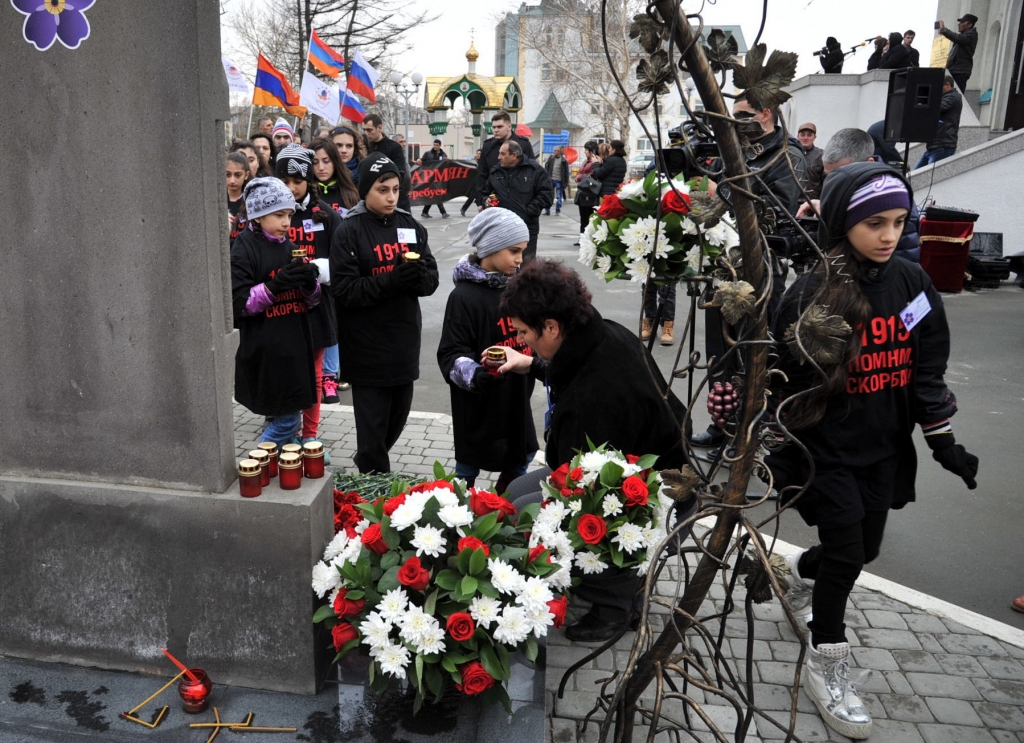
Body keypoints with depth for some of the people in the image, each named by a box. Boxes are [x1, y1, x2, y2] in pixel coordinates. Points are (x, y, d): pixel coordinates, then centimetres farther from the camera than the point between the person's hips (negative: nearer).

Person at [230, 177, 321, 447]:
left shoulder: (289, 245, 12)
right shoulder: (244, 249, -8)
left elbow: (309, 301, 14)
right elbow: (239, 304, -12)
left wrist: (310, 283, -9)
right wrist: (275, 285, -24)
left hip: (295, 345, 6)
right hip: (266, 352, -6)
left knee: (289, 418, 12)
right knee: (285, 420, -5)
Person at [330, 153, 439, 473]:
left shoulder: (412, 226, 5)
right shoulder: (348, 232, -9)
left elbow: (432, 281, 4)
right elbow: (344, 290, -15)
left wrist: (418, 275, -19)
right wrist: (392, 280, -26)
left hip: (404, 341, 5)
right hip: (366, 345, -5)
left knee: (398, 417, 18)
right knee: (372, 425, 2)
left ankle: (367, 462, 44)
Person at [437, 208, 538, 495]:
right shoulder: (464, 296, -19)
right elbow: (452, 354, -21)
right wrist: (473, 374, -37)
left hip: (516, 397, 7)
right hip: (479, 403, -7)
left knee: (523, 456, 19)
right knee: (469, 467, 9)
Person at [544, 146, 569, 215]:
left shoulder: (564, 160, -4)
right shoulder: (550, 157, 4)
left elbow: (566, 171, -1)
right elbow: (546, 167, 8)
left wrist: (566, 182, -4)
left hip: (559, 181, -3)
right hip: (551, 179, 3)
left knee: (559, 197, 4)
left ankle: (558, 210, 16)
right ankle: (547, 210, 11)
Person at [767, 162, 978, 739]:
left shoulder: (913, 285, -1)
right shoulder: (813, 294, -15)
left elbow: (928, 370, 7)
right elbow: (782, 380, -11)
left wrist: (943, 440, 6)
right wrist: (779, 454, -12)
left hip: (883, 449, 5)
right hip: (824, 448, -5)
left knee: (865, 548, 15)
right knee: (847, 552, -5)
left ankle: (803, 573, 48)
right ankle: (827, 666, 16)